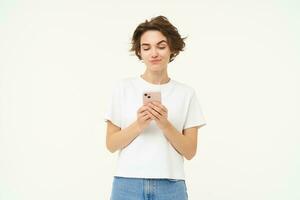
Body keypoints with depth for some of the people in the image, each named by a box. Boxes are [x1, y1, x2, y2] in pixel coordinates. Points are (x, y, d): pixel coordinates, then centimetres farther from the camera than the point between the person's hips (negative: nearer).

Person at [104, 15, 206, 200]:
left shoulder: (186, 93, 2)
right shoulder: (124, 87, 1)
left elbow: (190, 152, 0)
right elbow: (111, 144, 0)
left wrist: (165, 124, -14)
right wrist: (138, 125, -15)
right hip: (127, 184, 0)